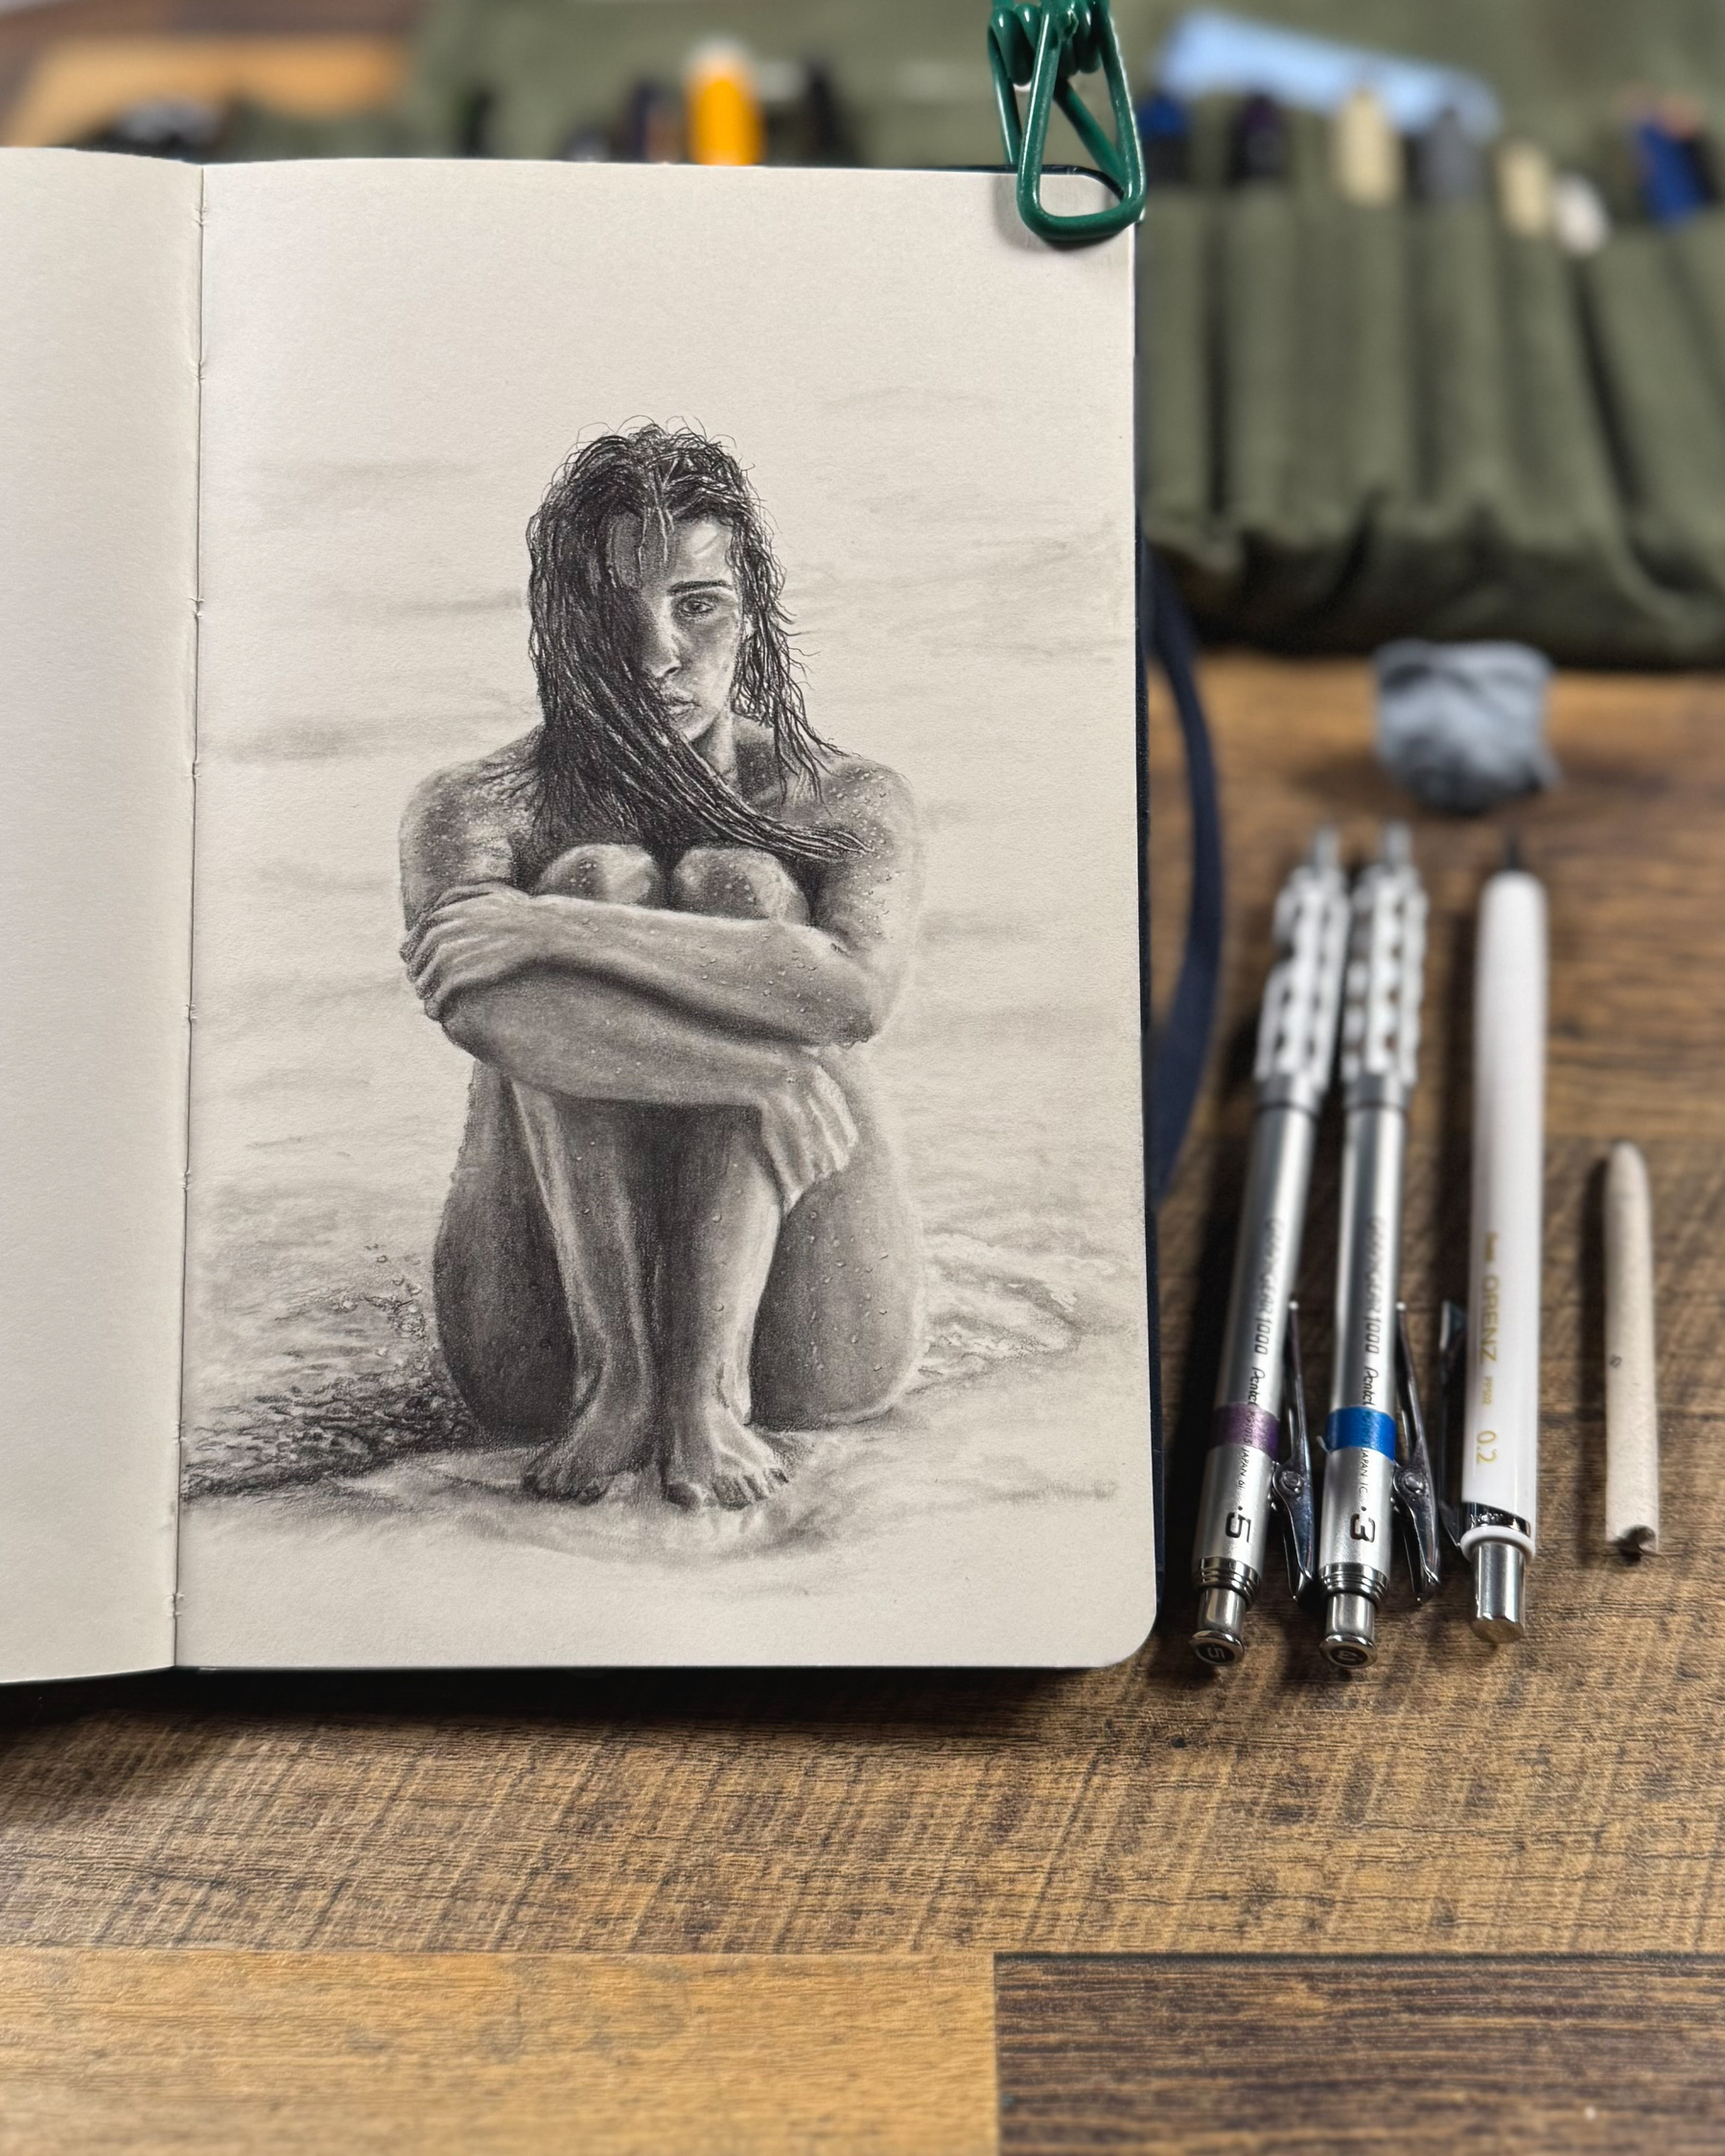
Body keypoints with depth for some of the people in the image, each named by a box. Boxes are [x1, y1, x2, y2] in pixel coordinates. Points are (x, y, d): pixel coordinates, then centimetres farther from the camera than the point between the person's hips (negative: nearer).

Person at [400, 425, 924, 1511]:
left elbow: (859, 986, -25)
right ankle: (616, 1374, -24)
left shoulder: (852, 803, 0)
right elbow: (484, 1010, -25)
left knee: (738, 886, -18)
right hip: (548, 1326, 0)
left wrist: (547, 933, -27)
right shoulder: (474, 809, 0)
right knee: (599, 875, -18)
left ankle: (711, 1377, -27)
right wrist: (789, 1059, -29)